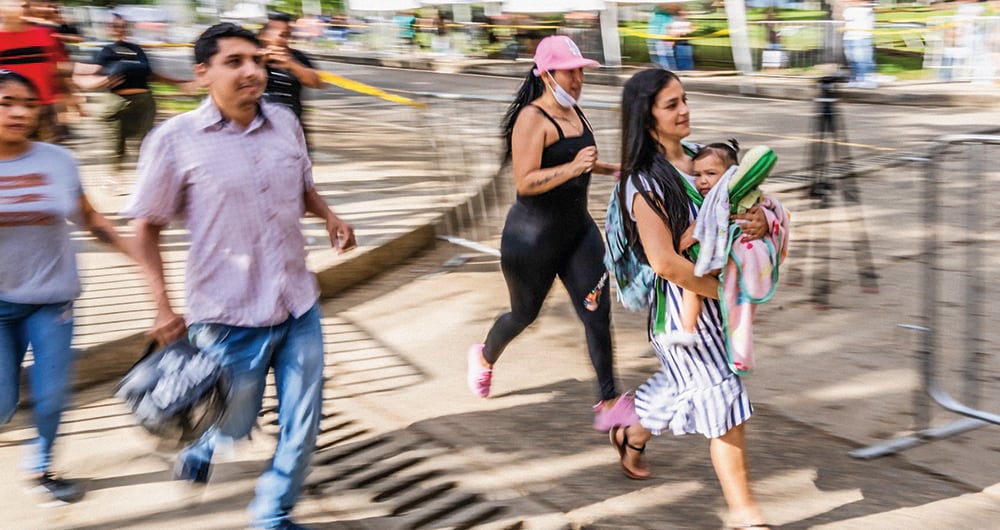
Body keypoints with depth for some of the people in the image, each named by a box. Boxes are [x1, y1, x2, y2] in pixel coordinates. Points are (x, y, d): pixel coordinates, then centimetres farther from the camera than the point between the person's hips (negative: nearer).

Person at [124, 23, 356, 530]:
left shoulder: (285, 122, 1)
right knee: (236, 422, 13)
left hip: (299, 306, 4)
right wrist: (163, 307, -12)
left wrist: (329, 216, -2)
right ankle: (202, 441, 50)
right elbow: (147, 228, -5)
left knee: (302, 425, 9)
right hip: (229, 316, -4)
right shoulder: (175, 139, -11)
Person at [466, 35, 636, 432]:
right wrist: (572, 168, -35)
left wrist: (610, 168, 13)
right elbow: (525, 182, -27)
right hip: (533, 235, -7)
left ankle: (609, 403, 2)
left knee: (597, 312, -2)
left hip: (578, 228, 7)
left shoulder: (575, 112, 8)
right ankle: (485, 358, 45)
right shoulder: (531, 119, -19)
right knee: (524, 313, 13)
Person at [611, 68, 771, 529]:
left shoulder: (696, 158, 3)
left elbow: (745, 199, 11)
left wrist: (759, 220, -13)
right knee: (724, 400, -2)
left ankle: (632, 436, 52)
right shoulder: (645, 182, -20)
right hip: (681, 302, -8)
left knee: (684, 385, 25)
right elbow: (665, 262, -25)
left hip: (714, 292, 8)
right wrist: (723, 291, -17)